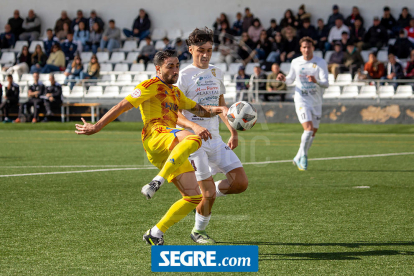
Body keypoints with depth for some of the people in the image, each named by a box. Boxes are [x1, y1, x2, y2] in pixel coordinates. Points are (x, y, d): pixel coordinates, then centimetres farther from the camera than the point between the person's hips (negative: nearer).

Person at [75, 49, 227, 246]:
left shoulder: (176, 92, 31)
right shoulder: (151, 86, 6)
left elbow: (199, 110, 33)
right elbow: (123, 106, 3)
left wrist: (217, 110, 12)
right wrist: (97, 127, 2)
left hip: (172, 152, 8)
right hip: (156, 137, -8)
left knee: (195, 198, 0)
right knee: (193, 138, -40)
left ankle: (155, 234, 6)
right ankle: (157, 182, -45)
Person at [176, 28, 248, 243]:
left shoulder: (216, 73, 13)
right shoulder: (184, 76, -7)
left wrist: (233, 131, 17)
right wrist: (194, 126, -28)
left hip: (215, 139, 6)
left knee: (241, 182, -4)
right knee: (209, 193, -8)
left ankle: (205, 196, 20)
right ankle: (198, 231, 16)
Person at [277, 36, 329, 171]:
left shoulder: (320, 63, -5)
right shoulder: (296, 62, 2)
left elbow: (326, 83, -14)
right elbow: (291, 79, 16)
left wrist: (316, 81, -34)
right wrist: (283, 79, -6)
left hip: (316, 102, 2)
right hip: (302, 100, -2)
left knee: (313, 132, 8)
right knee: (308, 128, -20)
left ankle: (298, 158, 25)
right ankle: (303, 156, -4)